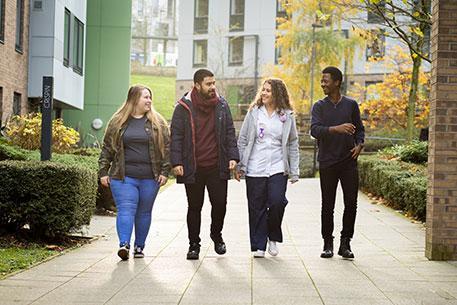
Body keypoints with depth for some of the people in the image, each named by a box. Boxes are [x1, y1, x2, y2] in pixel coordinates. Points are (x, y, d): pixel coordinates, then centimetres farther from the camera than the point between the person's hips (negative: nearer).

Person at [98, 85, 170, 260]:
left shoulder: (158, 123, 7)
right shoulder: (118, 121, 5)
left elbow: (166, 148, 6)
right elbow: (107, 148, 8)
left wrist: (164, 172, -2)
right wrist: (103, 172, 4)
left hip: (150, 178, 2)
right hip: (123, 177, -1)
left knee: (144, 212, 8)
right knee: (126, 209, -12)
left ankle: (139, 246, 17)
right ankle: (124, 244, -20)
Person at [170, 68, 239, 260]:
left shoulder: (221, 106, 7)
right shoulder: (184, 107, -1)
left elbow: (230, 133, 11)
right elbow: (176, 136, -1)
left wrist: (233, 157, 1)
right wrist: (176, 162, -9)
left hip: (217, 167, 2)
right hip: (193, 168, -2)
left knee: (220, 203, -1)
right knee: (194, 207, 6)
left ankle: (216, 235, 26)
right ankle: (194, 245, 19)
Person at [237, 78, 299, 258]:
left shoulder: (287, 116, 6)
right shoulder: (254, 113, 5)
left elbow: (293, 145, 10)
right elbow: (242, 140, 7)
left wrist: (294, 171, 6)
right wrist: (240, 165, 2)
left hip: (278, 168, 0)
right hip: (254, 169, 0)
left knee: (277, 201, -15)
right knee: (257, 208, 2)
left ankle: (273, 237, 9)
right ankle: (259, 246, 12)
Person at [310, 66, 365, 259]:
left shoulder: (351, 105, 8)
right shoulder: (319, 107, 3)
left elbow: (359, 129, 17)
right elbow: (315, 130, -11)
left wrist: (359, 145, -2)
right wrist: (337, 129, -26)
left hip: (348, 161, 1)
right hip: (327, 163, -1)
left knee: (351, 203, -2)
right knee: (328, 205, 4)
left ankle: (345, 243, 9)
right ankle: (328, 244, 14)